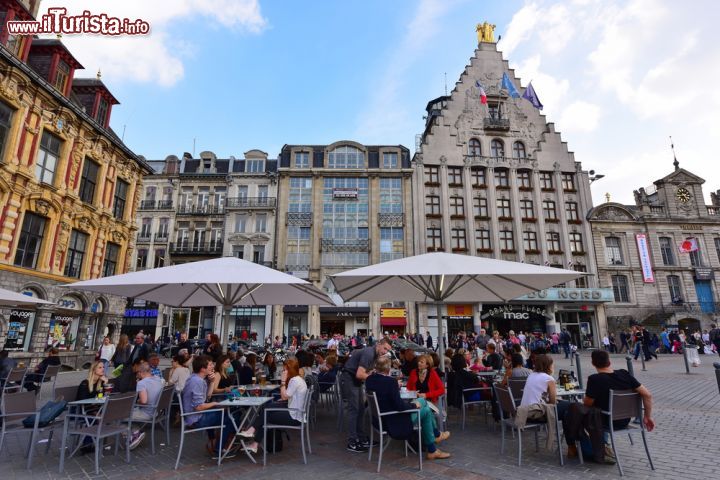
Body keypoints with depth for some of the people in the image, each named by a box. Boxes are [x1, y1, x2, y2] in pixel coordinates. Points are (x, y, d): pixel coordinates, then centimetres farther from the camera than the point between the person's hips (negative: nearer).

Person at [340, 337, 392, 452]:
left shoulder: (374, 354, 7)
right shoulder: (368, 353, -24)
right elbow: (359, 374, -28)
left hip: (356, 381, 10)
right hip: (348, 379, -10)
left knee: (361, 409, 13)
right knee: (353, 409, -6)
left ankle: (362, 439, 22)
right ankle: (352, 443, 2)